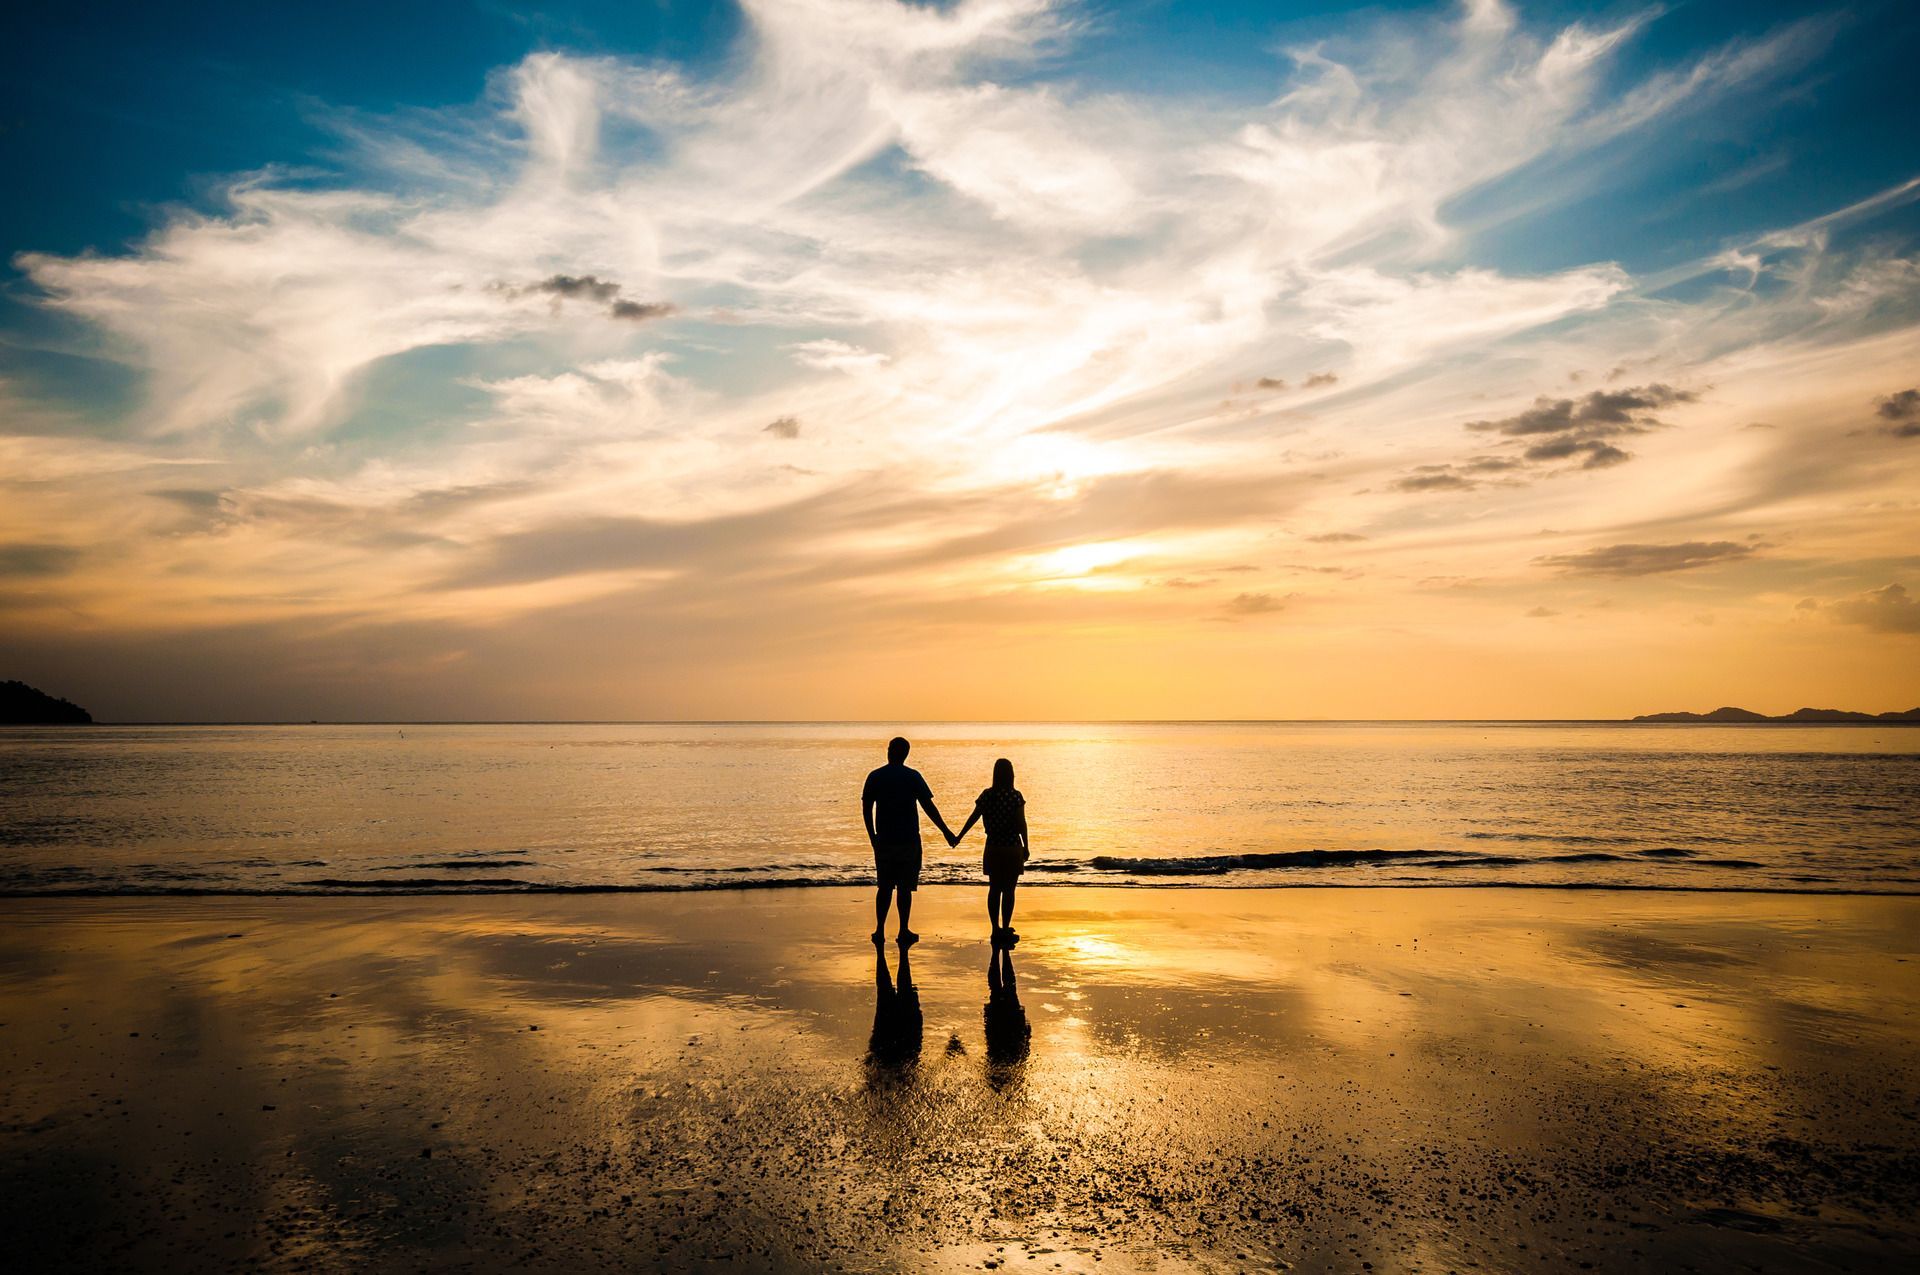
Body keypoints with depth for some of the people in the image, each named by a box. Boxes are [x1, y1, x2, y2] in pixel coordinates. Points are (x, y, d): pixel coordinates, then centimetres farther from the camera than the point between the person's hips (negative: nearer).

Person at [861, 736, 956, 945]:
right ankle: (904, 932, 9)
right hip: (909, 841, -2)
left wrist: (872, 836, 14)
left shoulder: (875, 777, 1)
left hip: (883, 841, 2)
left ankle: (880, 930, 10)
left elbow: (866, 809, 3)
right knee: (905, 888, 5)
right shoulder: (913, 777, -5)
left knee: (884, 887, 11)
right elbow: (929, 807, -7)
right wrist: (946, 831, 0)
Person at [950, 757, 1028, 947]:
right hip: (1012, 849, -3)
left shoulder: (987, 795, -1)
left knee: (994, 890, 11)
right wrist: (1025, 847, -2)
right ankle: (1005, 930, 4)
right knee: (1008, 890, 3)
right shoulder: (1015, 796, -11)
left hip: (992, 849, 3)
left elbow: (973, 818, 1)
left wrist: (958, 837, 10)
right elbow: (1021, 823, -11)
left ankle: (996, 930, 14)